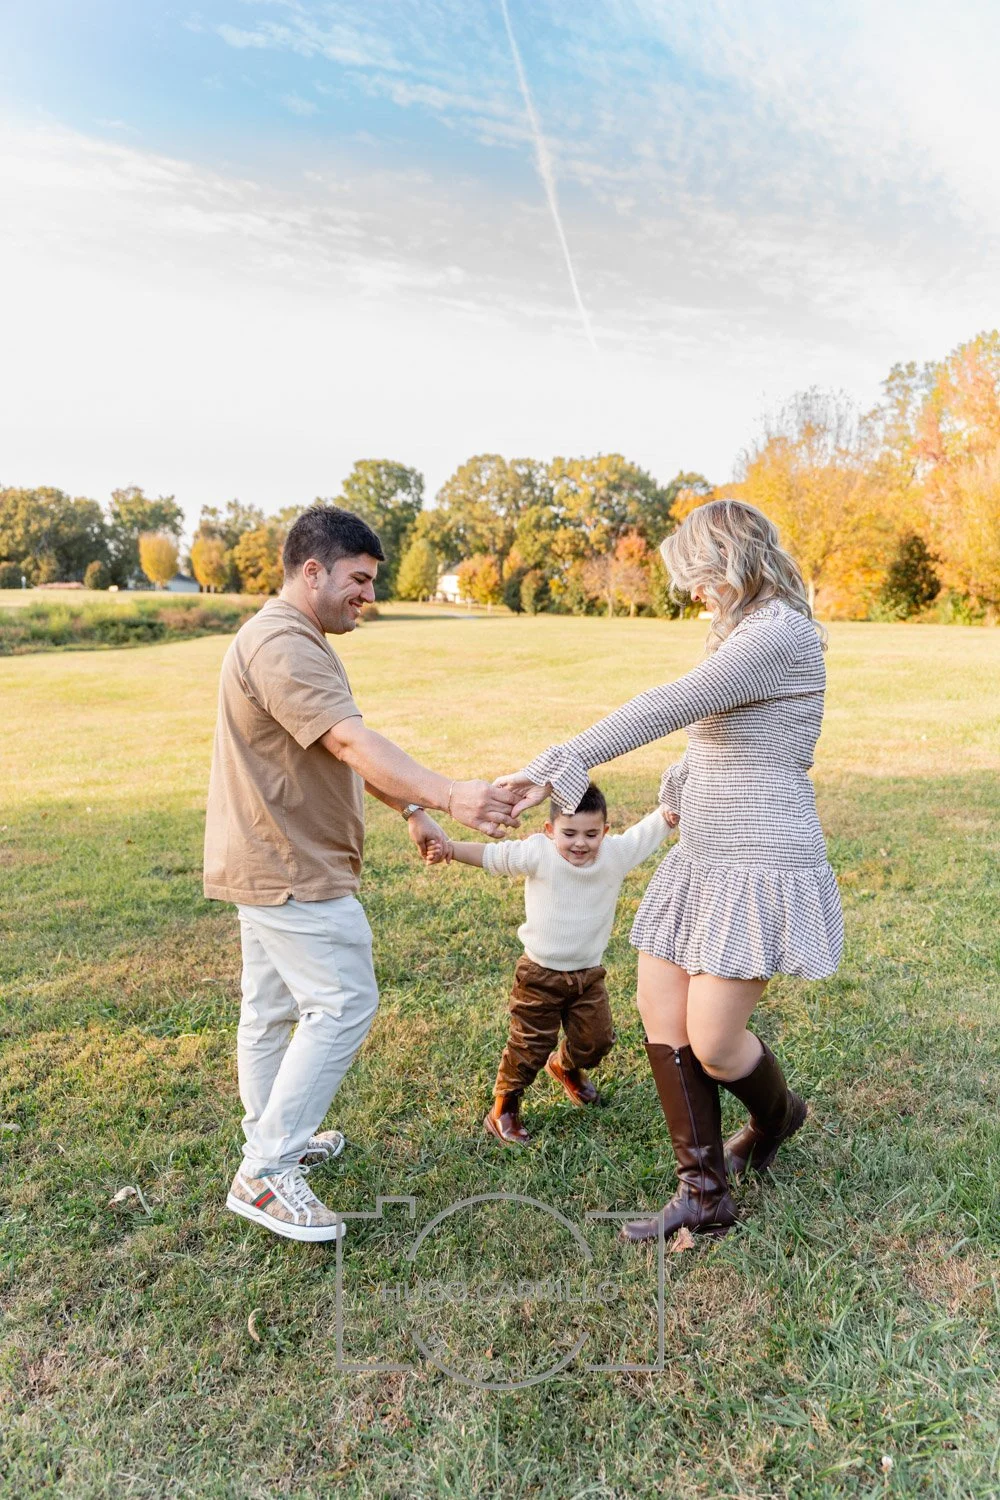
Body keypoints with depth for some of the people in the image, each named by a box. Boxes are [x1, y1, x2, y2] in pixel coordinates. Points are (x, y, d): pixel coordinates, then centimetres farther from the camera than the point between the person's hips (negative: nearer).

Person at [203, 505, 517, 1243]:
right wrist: (449, 795, -47)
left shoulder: (297, 641, 15)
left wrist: (411, 810, 14)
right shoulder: (281, 645, -22)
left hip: (273, 861, 11)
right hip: (289, 867, -11)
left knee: (274, 1005, 19)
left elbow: (345, 748, 17)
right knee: (343, 1005, -7)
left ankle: (272, 1140, 35)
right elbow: (353, 743, -36)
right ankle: (265, 1174, 2)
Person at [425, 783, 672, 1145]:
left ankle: (565, 1066, 50)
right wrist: (449, 849, -33)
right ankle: (502, 1111, 24)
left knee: (596, 1040, 16)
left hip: (589, 974, 4)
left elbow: (653, 827, -6)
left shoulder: (617, 853, -10)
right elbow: (491, 855, -20)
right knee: (529, 1048, 3)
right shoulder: (538, 853, -20)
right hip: (540, 974, -4)